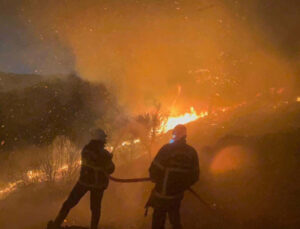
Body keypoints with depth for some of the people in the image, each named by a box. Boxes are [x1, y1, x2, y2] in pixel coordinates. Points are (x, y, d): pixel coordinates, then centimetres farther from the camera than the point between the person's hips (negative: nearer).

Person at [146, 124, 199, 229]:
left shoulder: (167, 149, -18)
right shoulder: (192, 152, -3)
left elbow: (155, 170, -17)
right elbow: (195, 176, 4)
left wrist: (155, 179, 5)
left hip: (162, 195, -5)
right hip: (178, 195, 5)